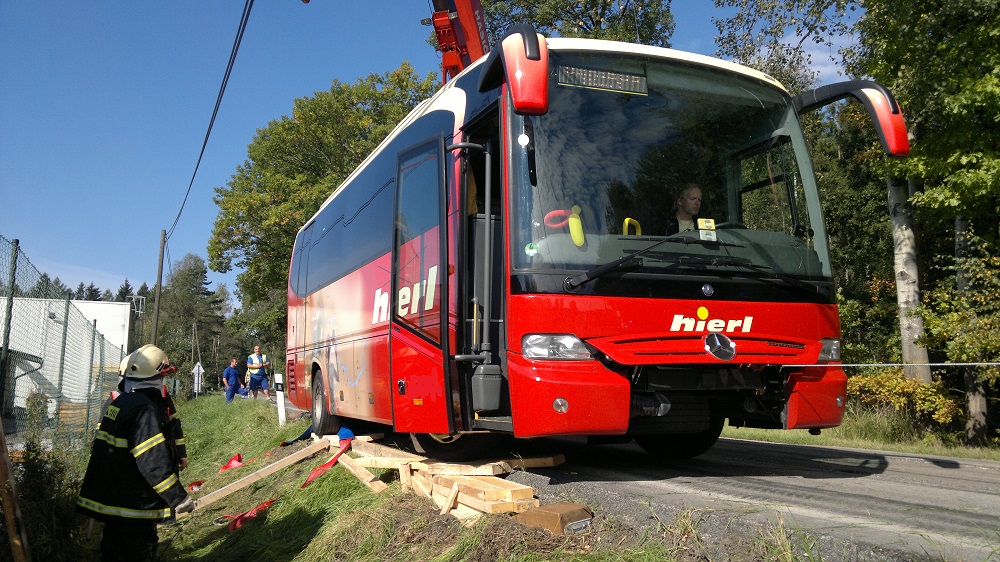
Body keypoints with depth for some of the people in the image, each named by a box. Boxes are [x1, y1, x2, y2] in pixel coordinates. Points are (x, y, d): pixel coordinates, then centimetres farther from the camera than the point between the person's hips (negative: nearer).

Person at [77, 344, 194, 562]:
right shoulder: (144, 409, -22)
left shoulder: (119, 402, 9)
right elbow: (153, 460, -26)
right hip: (134, 504, -10)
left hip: (110, 497, 10)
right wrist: (178, 497, -21)